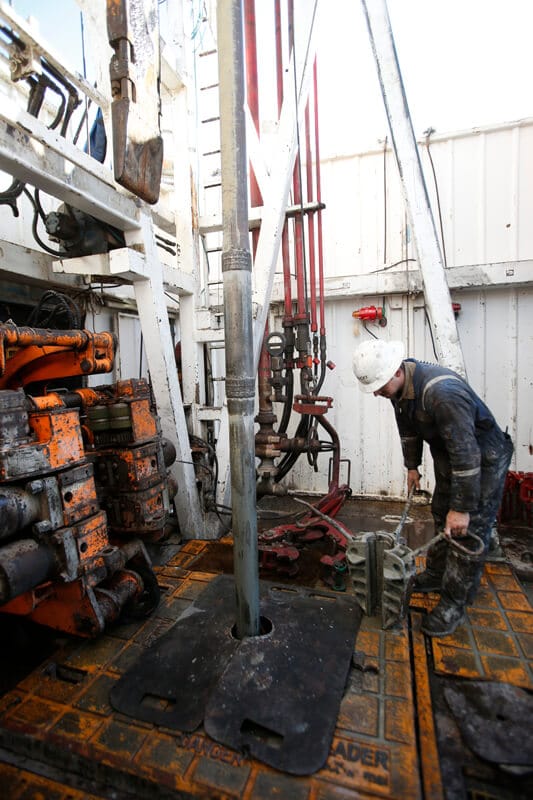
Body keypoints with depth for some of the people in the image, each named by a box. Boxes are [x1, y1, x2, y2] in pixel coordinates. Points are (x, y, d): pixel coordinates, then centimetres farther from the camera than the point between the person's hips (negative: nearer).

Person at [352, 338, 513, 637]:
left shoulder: (441, 391, -38)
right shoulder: (399, 387, -9)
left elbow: (466, 453, -35)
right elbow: (409, 429, 9)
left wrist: (462, 507, -30)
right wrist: (412, 466, 15)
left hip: (484, 457, -8)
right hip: (448, 454, 9)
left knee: (469, 530, -4)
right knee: (442, 516, 18)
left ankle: (455, 603, 11)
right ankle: (437, 574, 35)